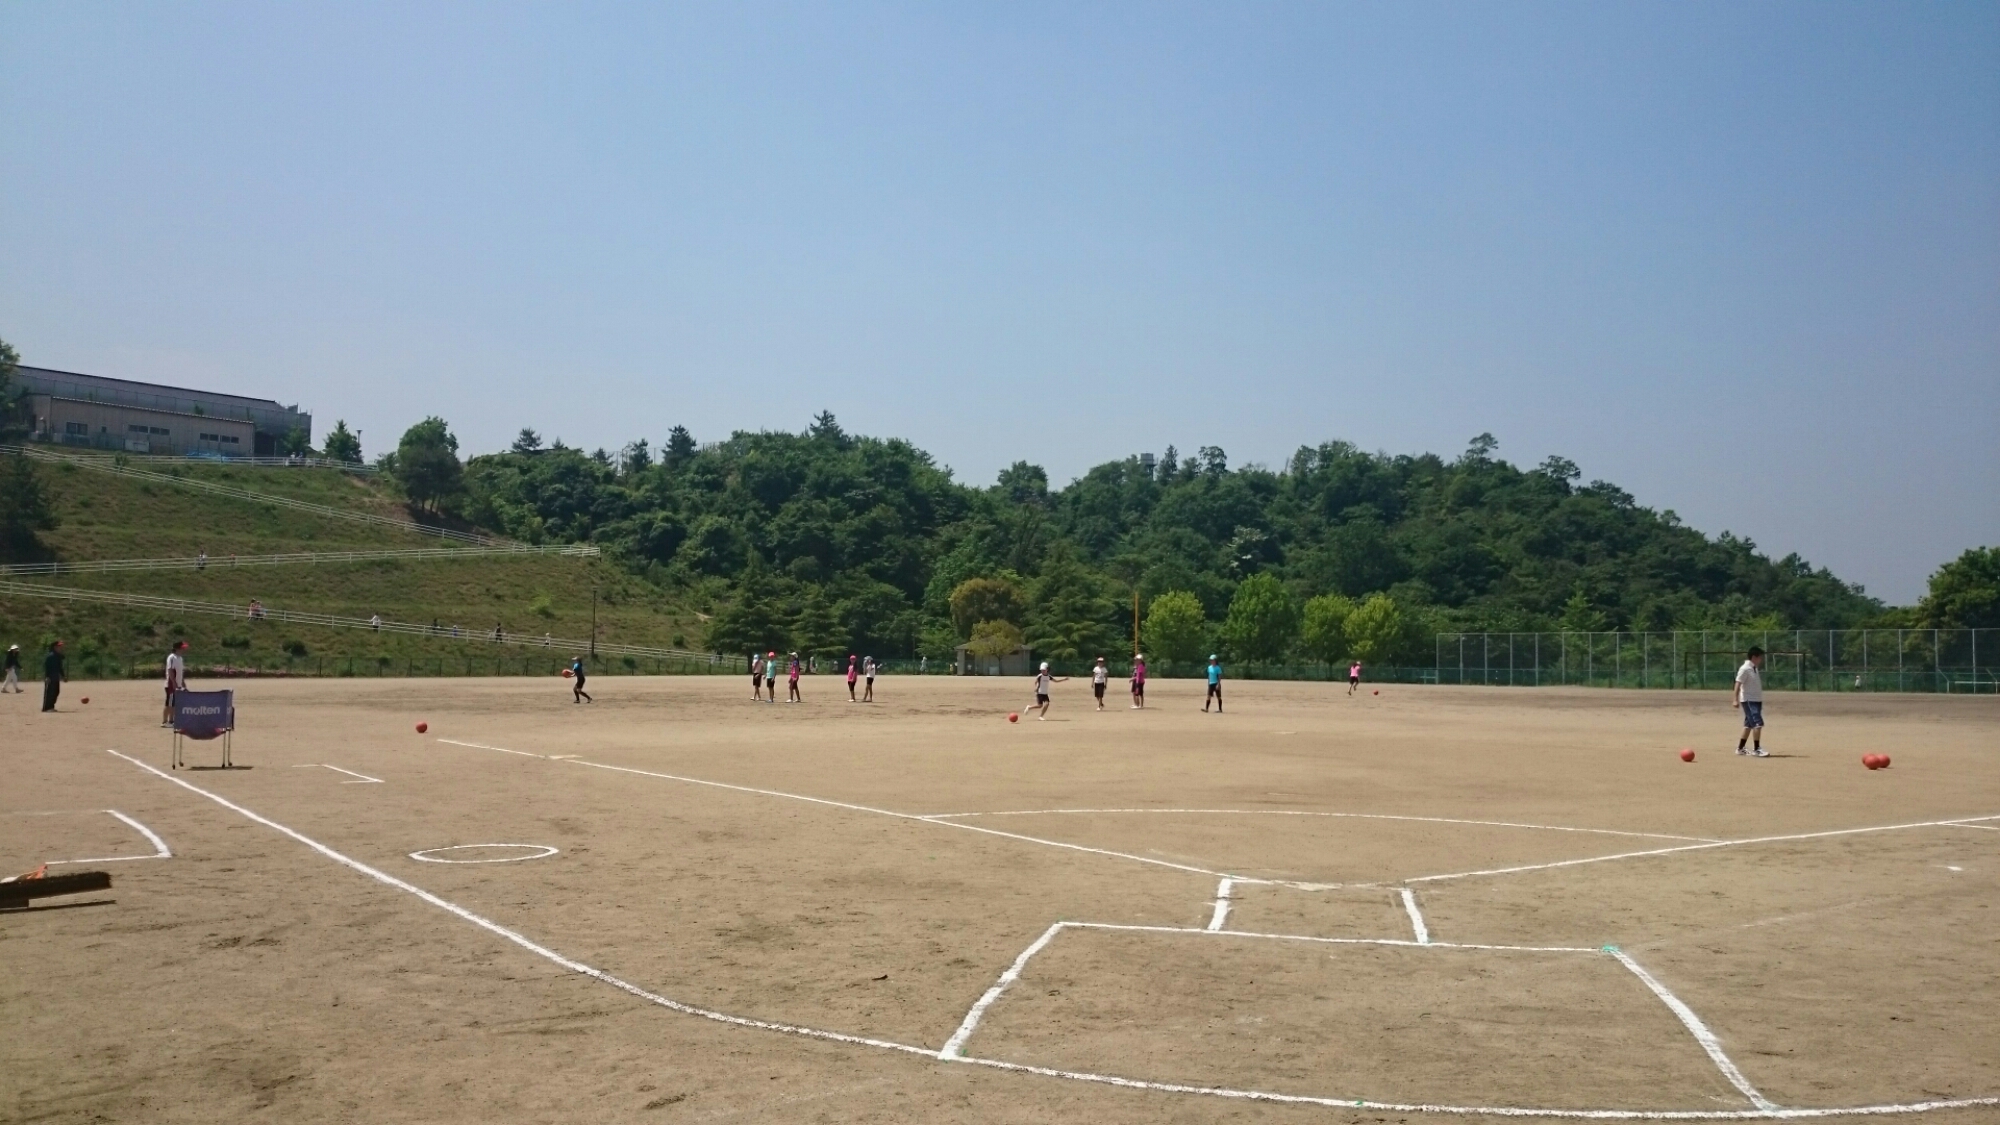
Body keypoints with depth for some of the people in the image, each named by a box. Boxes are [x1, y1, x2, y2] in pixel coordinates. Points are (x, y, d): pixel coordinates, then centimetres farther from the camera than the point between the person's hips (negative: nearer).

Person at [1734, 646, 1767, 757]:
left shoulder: (1755, 669, 12)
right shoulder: (1745, 669, -15)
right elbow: (1738, 684, -19)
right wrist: (1735, 700, -26)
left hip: (1756, 700, 9)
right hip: (1748, 701, -9)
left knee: (1749, 724, 13)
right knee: (1758, 723, -15)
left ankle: (1740, 748, 20)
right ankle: (1756, 749, -12)